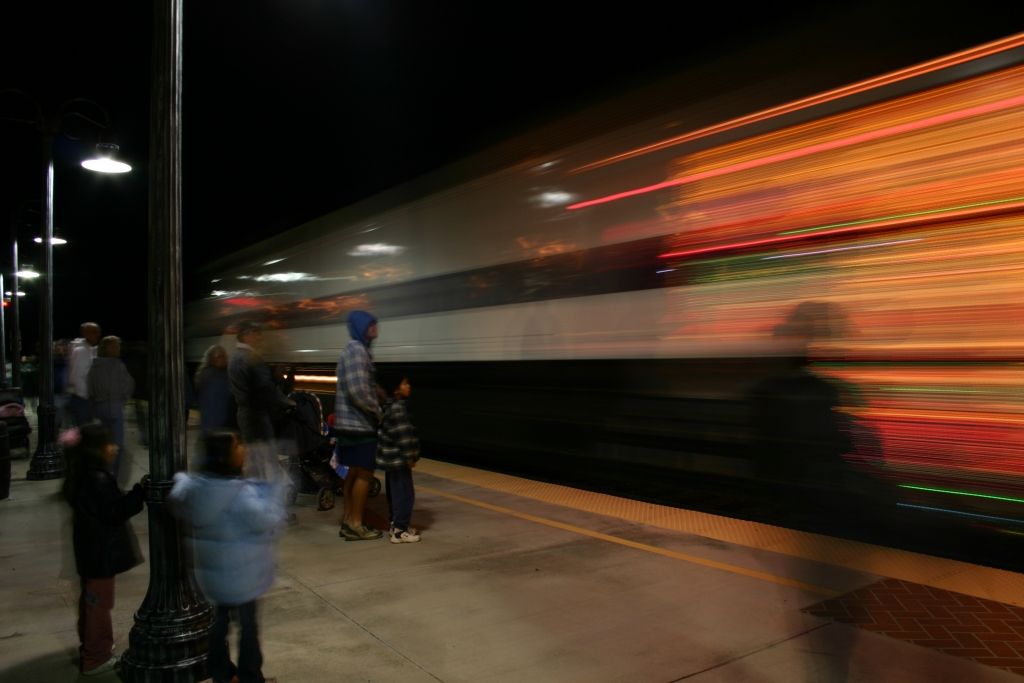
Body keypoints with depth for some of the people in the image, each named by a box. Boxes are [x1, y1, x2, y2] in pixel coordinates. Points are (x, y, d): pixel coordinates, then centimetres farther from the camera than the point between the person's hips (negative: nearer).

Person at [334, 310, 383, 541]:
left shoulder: (355, 349, 17)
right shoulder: (357, 350, -16)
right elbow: (358, 390, -24)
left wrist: (376, 408, 12)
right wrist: (377, 412, -13)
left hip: (351, 422, 10)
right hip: (360, 423, -10)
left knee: (354, 472, 15)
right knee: (364, 474, -3)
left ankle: (348, 520, 22)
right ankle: (355, 525, 4)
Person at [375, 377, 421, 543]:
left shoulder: (389, 405, 12)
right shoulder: (397, 407, -20)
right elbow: (403, 434, -23)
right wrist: (410, 456, -16)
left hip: (391, 458, 10)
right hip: (398, 458, -10)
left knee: (394, 492, 18)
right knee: (404, 493, -3)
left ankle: (396, 525, 29)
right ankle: (400, 531, 2)